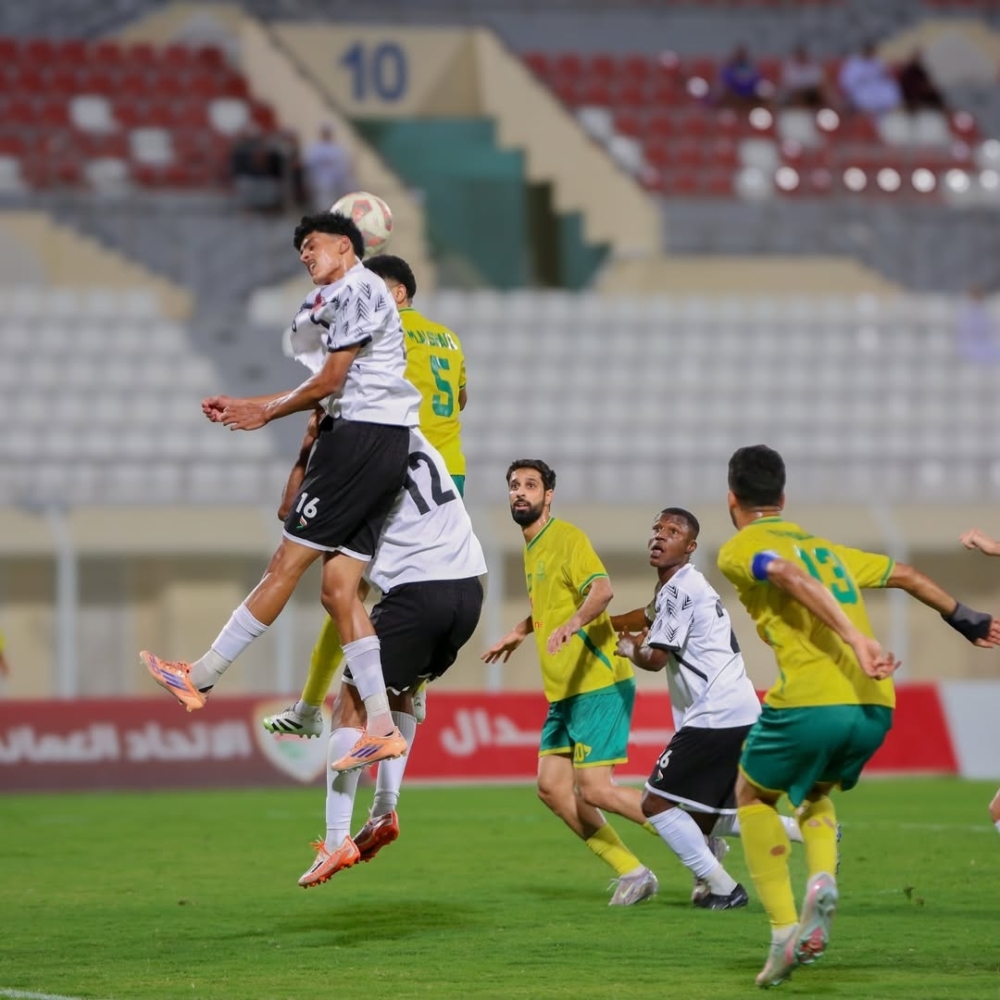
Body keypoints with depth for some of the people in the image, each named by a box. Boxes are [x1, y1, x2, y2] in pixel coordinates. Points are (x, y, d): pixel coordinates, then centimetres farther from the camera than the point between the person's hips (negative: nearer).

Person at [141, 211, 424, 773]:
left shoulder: (354, 289, -5)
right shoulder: (340, 297, 26)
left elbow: (329, 382, -9)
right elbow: (332, 390, 27)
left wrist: (267, 413, 5)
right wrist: (247, 407, 24)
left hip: (362, 434, -10)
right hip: (388, 448, 10)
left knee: (288, 563, -5)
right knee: (339, 589, 2)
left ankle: (200, 679, -2)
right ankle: (383, 729, -4)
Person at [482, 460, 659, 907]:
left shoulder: (567, 538, -11)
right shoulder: (531, 550, 17)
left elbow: (601, 588, -30)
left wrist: (572, 623, -46)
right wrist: (520, 631, 31)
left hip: (599, 684, -9)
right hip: (564, 692, 9)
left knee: (594, 790, -14)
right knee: (551, 787, 1)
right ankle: (631, 873, 10)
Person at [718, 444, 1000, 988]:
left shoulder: (738, 551, 6)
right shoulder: (826, 547, 26)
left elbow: (794, 579, -13)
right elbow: (905, 574, 33)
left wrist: (857, 639, -24)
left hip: (809, 702, -6)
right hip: (876, 706, 6)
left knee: (753, 795, 20)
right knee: (815, 792, 32)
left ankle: (785, 932, 7)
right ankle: (822, 883, 3)